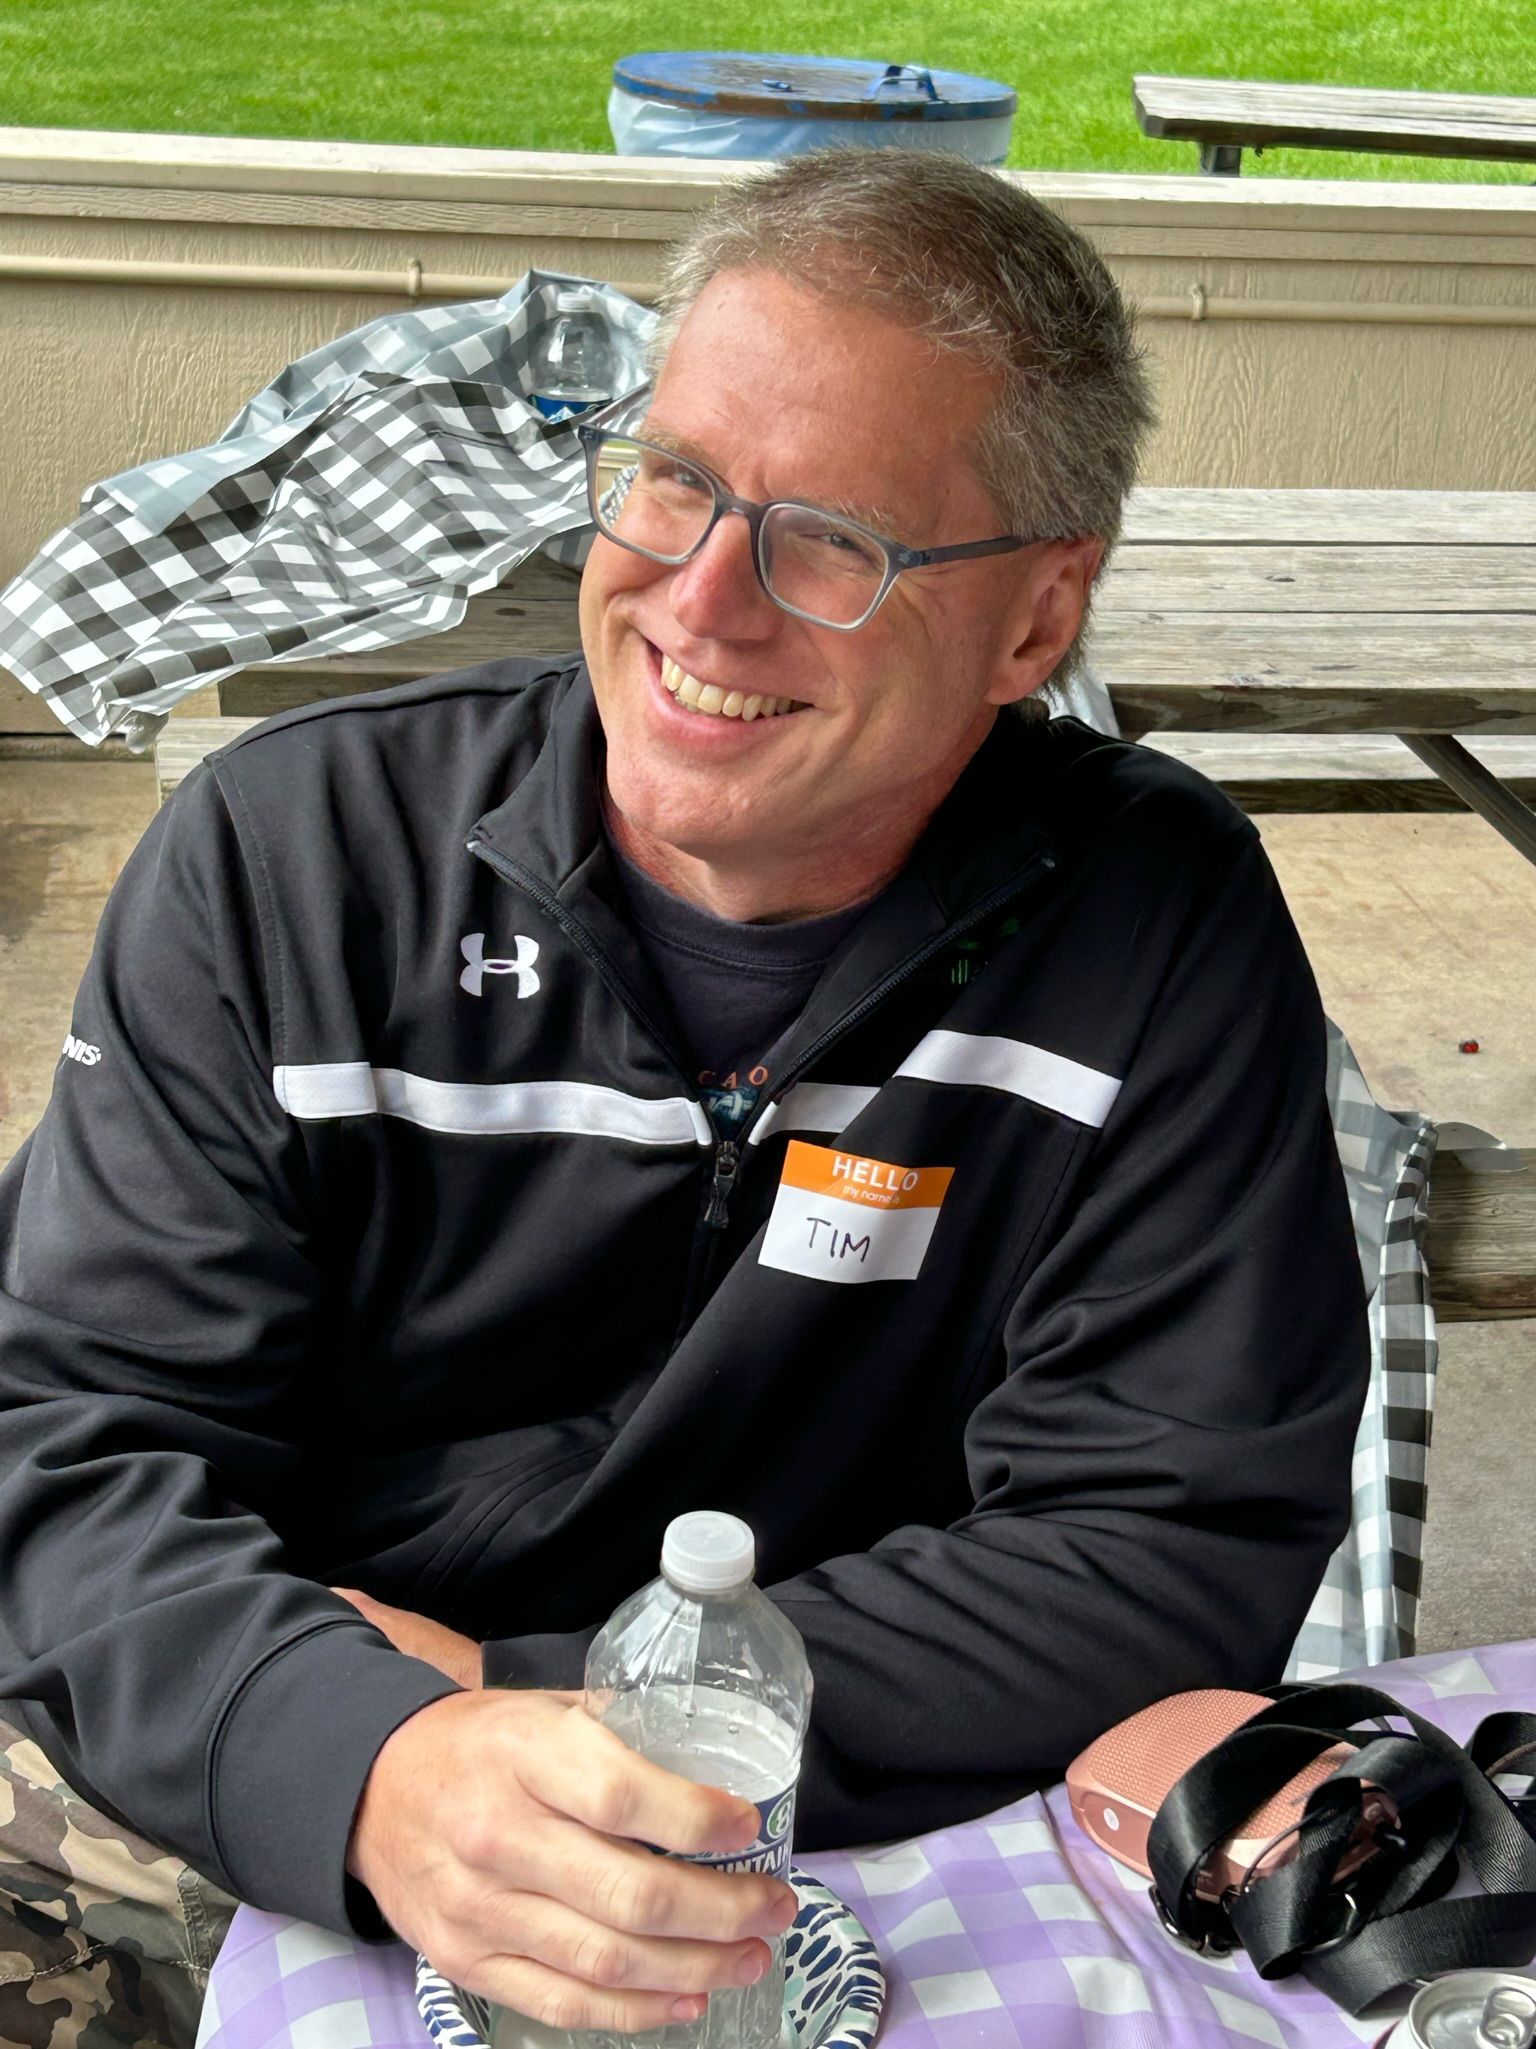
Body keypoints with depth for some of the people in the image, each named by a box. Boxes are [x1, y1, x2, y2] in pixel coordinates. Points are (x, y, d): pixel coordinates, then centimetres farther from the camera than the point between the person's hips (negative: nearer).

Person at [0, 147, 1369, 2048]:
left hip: (847, 1873, 2)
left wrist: (528, 1694, -18)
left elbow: (1174, 1548, -12)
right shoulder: (283, 852, -7)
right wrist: (374, 1765, -31)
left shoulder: (1162, 934, -10)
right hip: (244, 1813, -1)